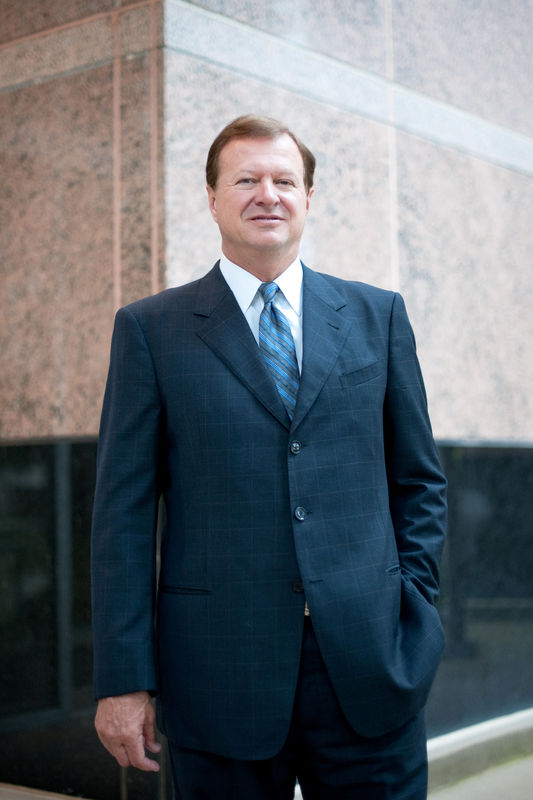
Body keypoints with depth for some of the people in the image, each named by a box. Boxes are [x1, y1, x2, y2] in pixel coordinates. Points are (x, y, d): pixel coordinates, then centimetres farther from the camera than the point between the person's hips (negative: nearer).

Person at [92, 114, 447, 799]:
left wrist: (414, 609, 3)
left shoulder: (377, 314, 10)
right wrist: (124, 678, -4)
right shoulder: (150, 329, 3)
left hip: (369, 665, 2)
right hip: (221, 667, -1)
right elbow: (124, 510, 0)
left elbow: (419, 479, 13)